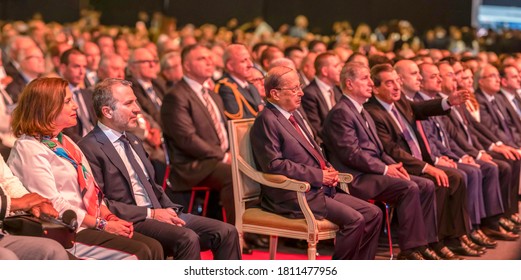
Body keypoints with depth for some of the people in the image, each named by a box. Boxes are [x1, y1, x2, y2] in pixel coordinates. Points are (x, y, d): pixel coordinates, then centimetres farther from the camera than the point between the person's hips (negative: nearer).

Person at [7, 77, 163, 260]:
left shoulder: (64, 141, 20)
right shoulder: (29, 148, -9)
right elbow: (53, 205, -16)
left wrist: (110, 217, 0)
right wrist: (102, 224, -14)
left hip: (88, 224, 9)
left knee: (153, 247, -10)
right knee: (139, 253, -21)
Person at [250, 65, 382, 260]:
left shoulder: (293, 117, 20)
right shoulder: (267, 120, -11)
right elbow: (274, 164, -20)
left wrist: (328, 170, 5)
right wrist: (318, 175, -17)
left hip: (319, 189, 10)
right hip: (292, 196, -10)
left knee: (373, 214, 1)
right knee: (354, 219, -22)